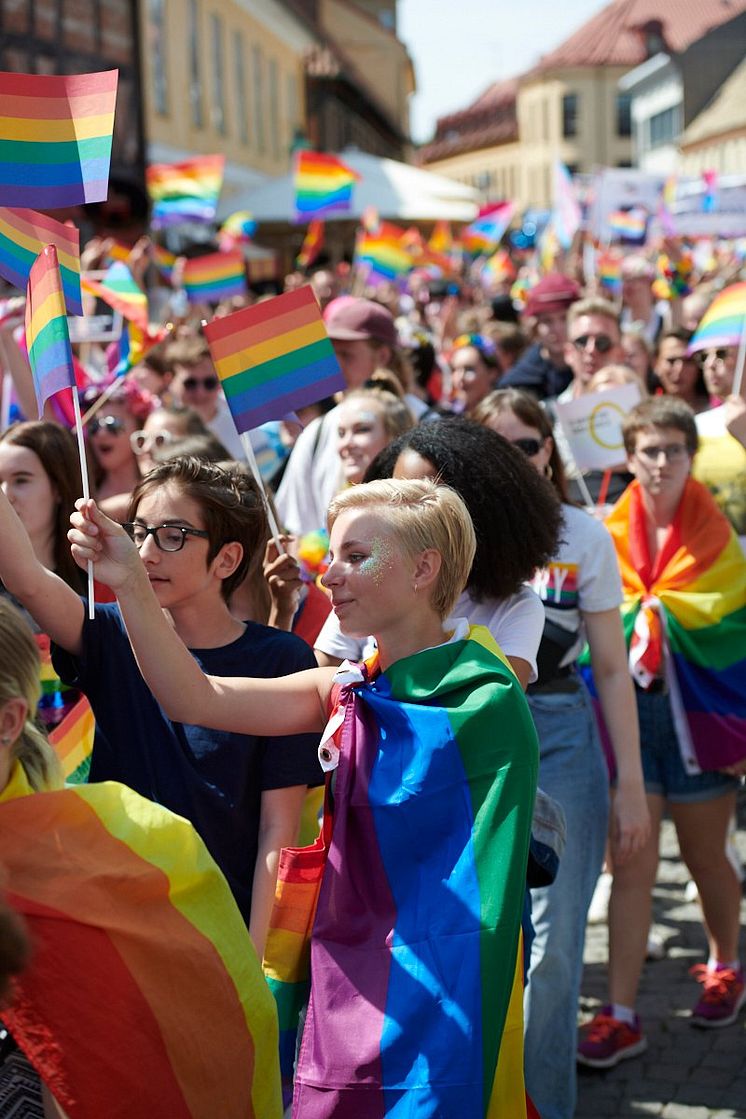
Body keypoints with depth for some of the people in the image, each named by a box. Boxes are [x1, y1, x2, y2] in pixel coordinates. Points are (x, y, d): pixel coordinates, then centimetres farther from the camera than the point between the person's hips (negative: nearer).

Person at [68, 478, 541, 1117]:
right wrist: (130, 585, -15)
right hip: (345, 999, 6)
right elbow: (194, 700, -3)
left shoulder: (484, 700, -12)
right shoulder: (346, 694, 7)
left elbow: (489, 895, -13)